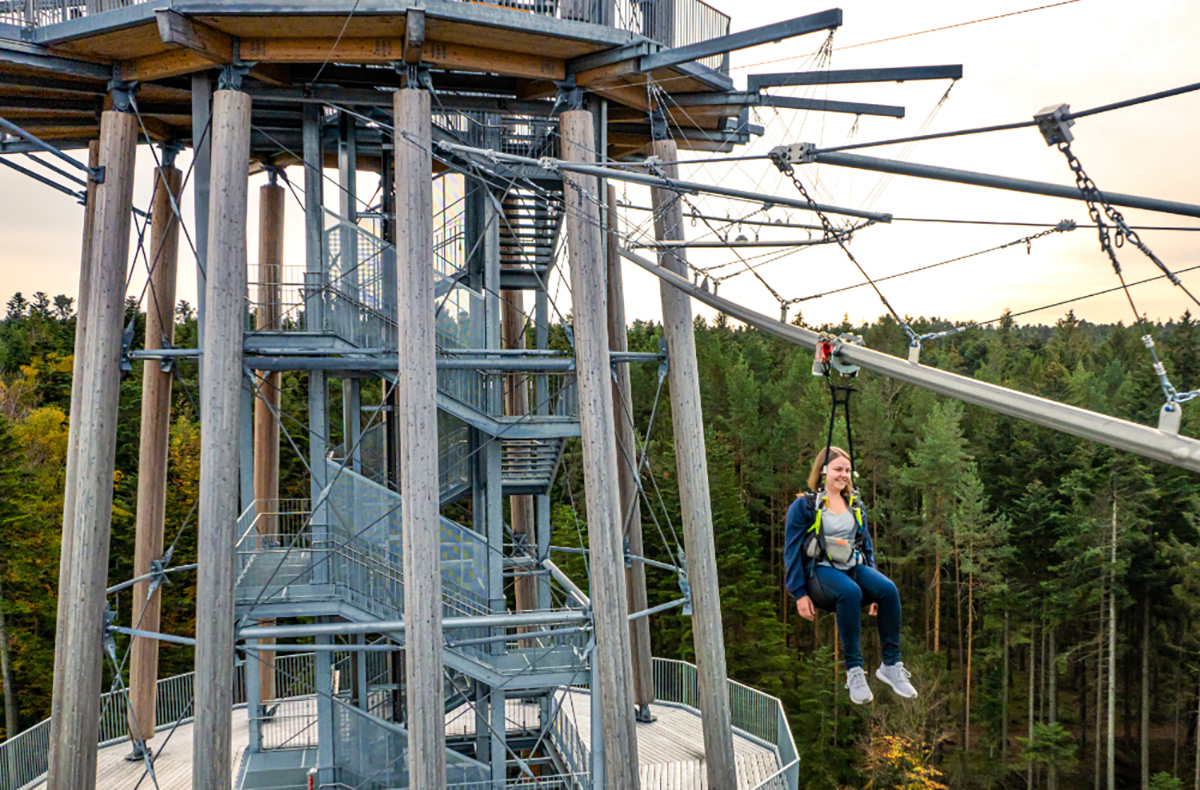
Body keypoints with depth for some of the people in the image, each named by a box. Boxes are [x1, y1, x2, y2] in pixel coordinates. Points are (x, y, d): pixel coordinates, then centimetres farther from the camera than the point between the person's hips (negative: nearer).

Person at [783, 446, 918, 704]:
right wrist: (800, 594, -9)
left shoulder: (855, 506, 18)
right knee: (850, 592, -38)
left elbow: (867, 546, 24)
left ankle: (891, 665, -18)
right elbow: (791, 551, -2)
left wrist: (873, 587, 16)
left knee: (888, 589, -27)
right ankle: (854, 670, -31)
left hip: (854, 567, 5)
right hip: (820, 572, -5)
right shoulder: (803, 506, 0)